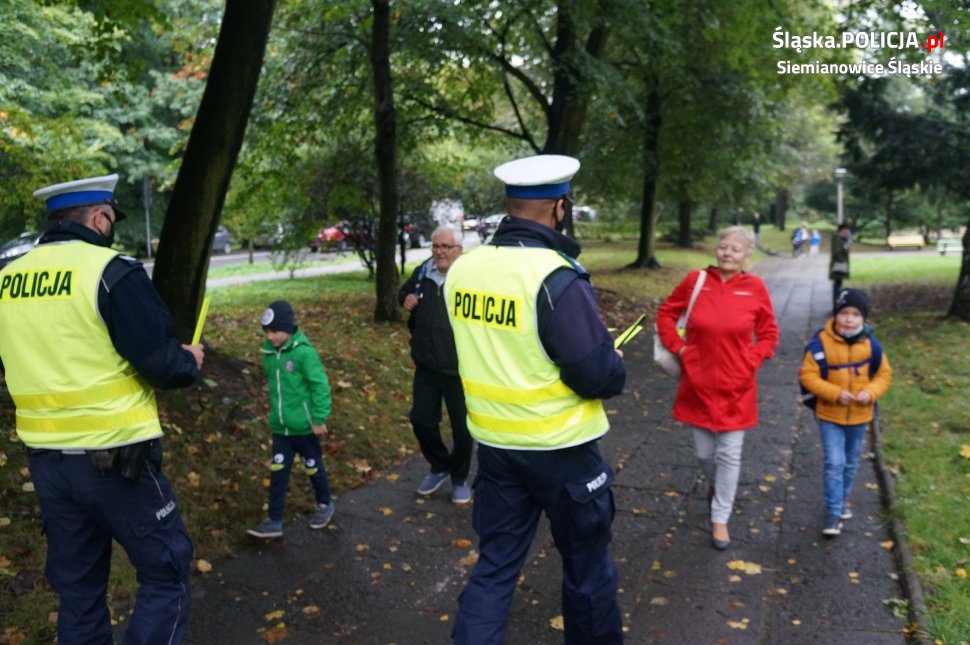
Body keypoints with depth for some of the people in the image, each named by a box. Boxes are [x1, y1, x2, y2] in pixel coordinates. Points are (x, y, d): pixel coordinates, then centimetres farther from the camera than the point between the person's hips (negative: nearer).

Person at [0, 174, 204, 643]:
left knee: (77, 581, 20)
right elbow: (161, 362, -17)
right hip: (114, 454, -7)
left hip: (45, 456, 7)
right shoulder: (112, 271, -15)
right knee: (166, 571, 8)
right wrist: (190, 362, 3)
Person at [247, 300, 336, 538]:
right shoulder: (269, 353, 0)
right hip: (280, 426, 5)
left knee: (313, 466, 14)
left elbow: (320, 386, -17)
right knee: (278, 471, 6)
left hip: (304, 425, -5)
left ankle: (325, 504, 36)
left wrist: (319, 418, -15)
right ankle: (274, 520, 15)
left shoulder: (303, 352, -19)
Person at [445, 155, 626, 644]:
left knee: (495, 563, 16)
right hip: (559, 449, -5)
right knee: (587, 564, 18)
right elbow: (597, 376, -21)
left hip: (493, 443, 5)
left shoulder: (461, 269, -2)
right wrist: (616, 367, 0)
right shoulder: (556, 278, -22)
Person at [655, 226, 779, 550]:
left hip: (736, 388, -1)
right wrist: (678, 347, -3)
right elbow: (665, 314, 6)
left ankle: (720, 519, 20)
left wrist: (753, 361, -6)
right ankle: (715, 484, 46)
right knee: (703, 452, 13)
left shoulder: (755, 288, -6)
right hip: (698, 384, 1)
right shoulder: (695, 280, -6)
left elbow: (769, 334, 6)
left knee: (729, 454, 5)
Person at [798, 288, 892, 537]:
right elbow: (808, 376, -14)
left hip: (859, 416, 3)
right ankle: (834, 512, 2)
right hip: (830, 416, -3)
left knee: (851, 463, 18)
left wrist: (871, 392, -17)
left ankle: (843, 498, 41)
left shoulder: (871, 345, -9)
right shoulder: (821, 343, -17)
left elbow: (884, 374, 2)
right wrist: (835, 393, -24)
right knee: (834, 463, -7)